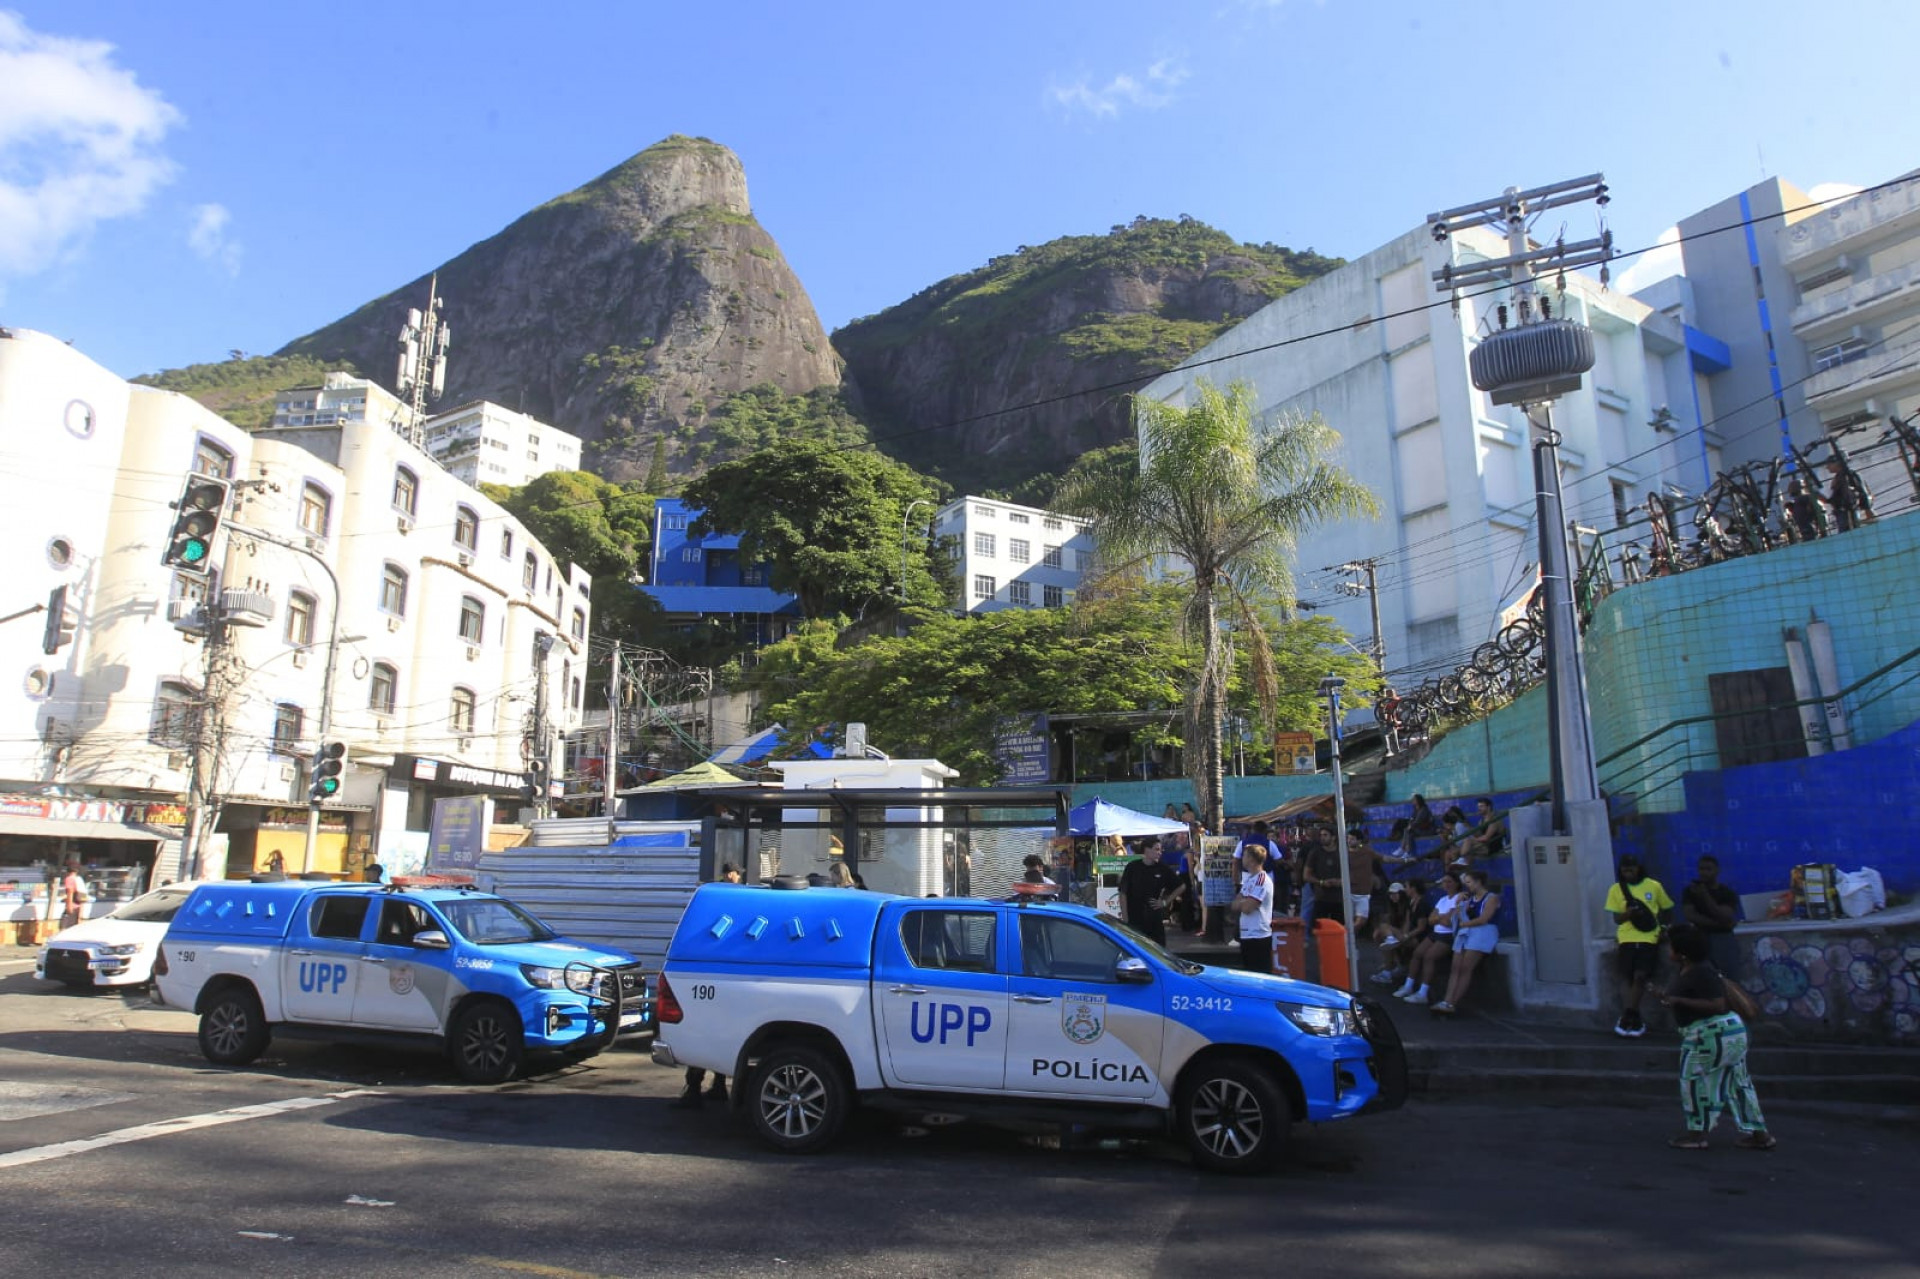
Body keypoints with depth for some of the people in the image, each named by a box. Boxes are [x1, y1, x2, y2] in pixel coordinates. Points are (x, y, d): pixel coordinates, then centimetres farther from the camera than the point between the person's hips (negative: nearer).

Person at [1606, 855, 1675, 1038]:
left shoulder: (1654, 886, 2)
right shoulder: (1616, 889, 4)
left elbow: (1667, 909, 13)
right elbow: (1617, 919, 4)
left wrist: (1658, 924, -2)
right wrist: (1628, 913, -17)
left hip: (1649, 938, -1)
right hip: (1627, 939, 1)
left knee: (1640, 977, -10)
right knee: (1630, 979, 0)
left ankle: (1626, 1018, -2)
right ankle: (1635, 1020, 9)